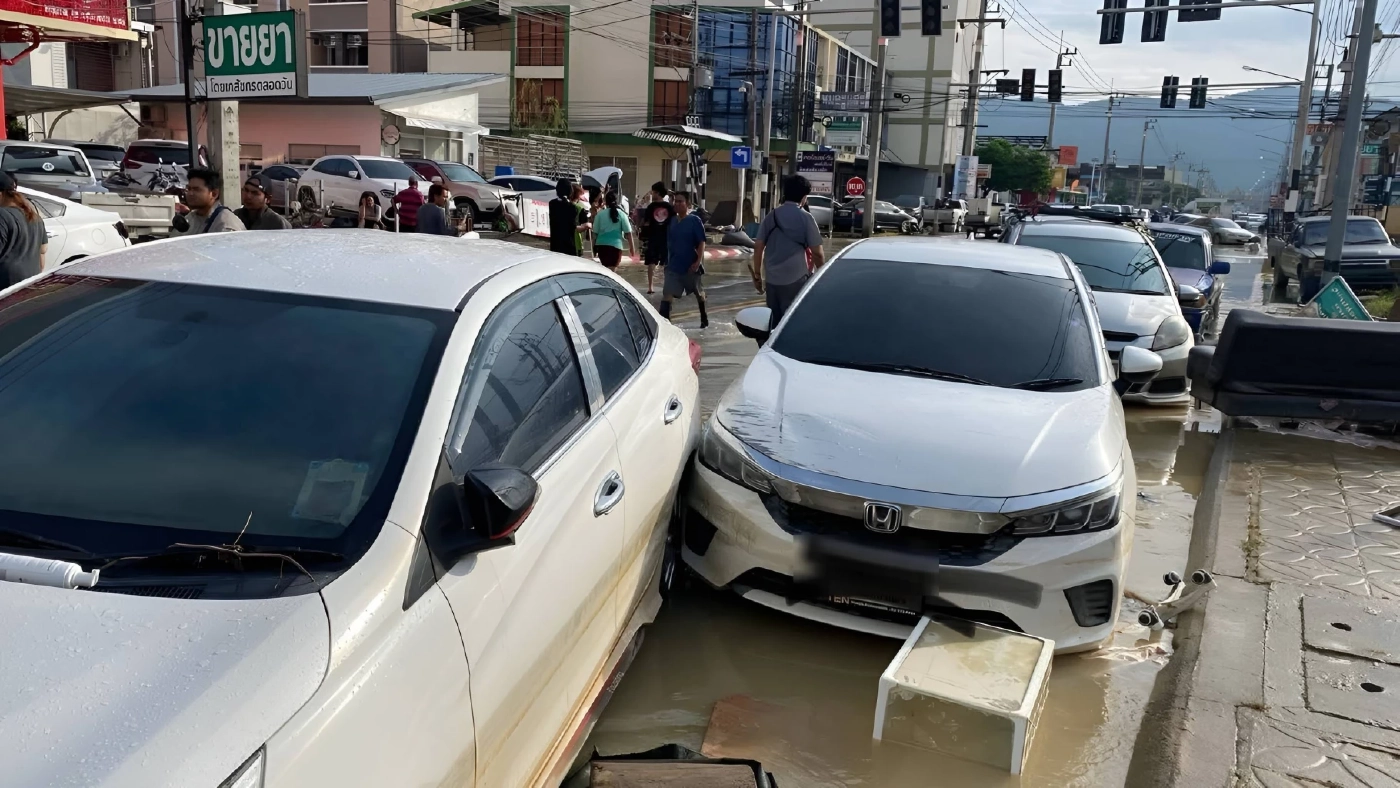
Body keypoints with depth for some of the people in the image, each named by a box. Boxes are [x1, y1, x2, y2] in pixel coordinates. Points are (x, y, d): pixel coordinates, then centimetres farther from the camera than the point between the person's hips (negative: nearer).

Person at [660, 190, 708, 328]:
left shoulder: (695, 221, -11)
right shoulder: (672, 222, 4)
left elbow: (701, 242, -14)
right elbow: (668, 243, 13)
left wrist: (698, 262, -22)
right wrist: (667, 261, 13)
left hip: (691, 266, -4)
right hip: (673, 266, 4)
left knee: (699, 293, 17)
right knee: (667, 294, -10)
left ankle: (704, 319, 38)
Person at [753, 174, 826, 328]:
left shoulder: (771, 216, 8)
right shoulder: (805, 218, -6)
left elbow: (758, 247, 6)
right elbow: (817, 253, -7)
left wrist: (757, 275, 13)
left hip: (772, 278, 5)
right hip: (795, 279, -5)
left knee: (773, 322, 13)